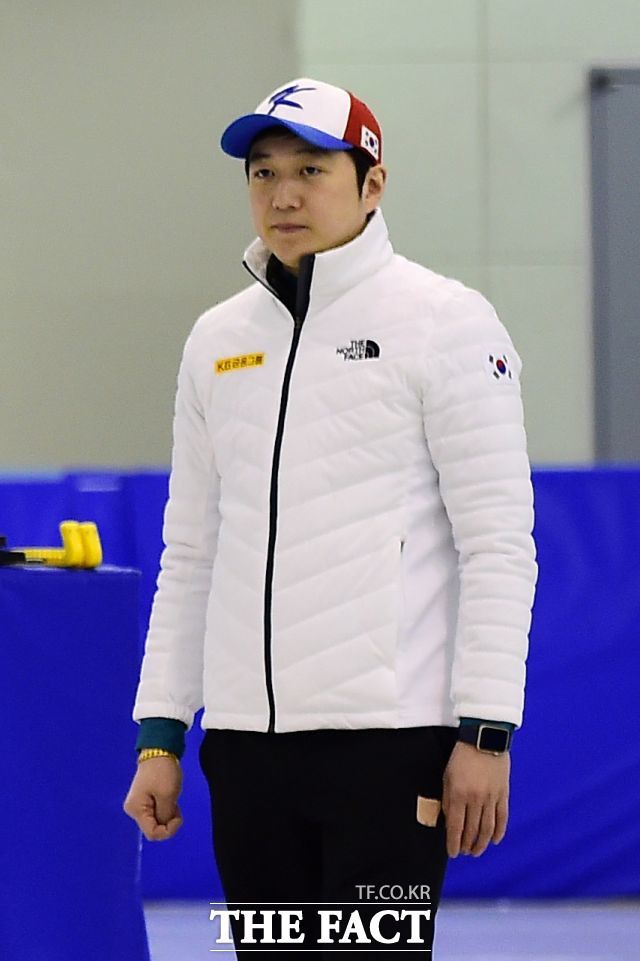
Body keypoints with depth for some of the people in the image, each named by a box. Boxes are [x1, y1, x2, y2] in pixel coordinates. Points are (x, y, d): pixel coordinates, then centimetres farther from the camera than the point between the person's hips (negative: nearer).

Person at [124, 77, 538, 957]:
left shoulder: (442, 321, -3)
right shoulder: (218, 340, 14)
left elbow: (499, 544, -6)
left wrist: (485, 733, -12)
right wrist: (160, 733, 13)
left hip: (388, 737, -5)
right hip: (245, 744, 6)